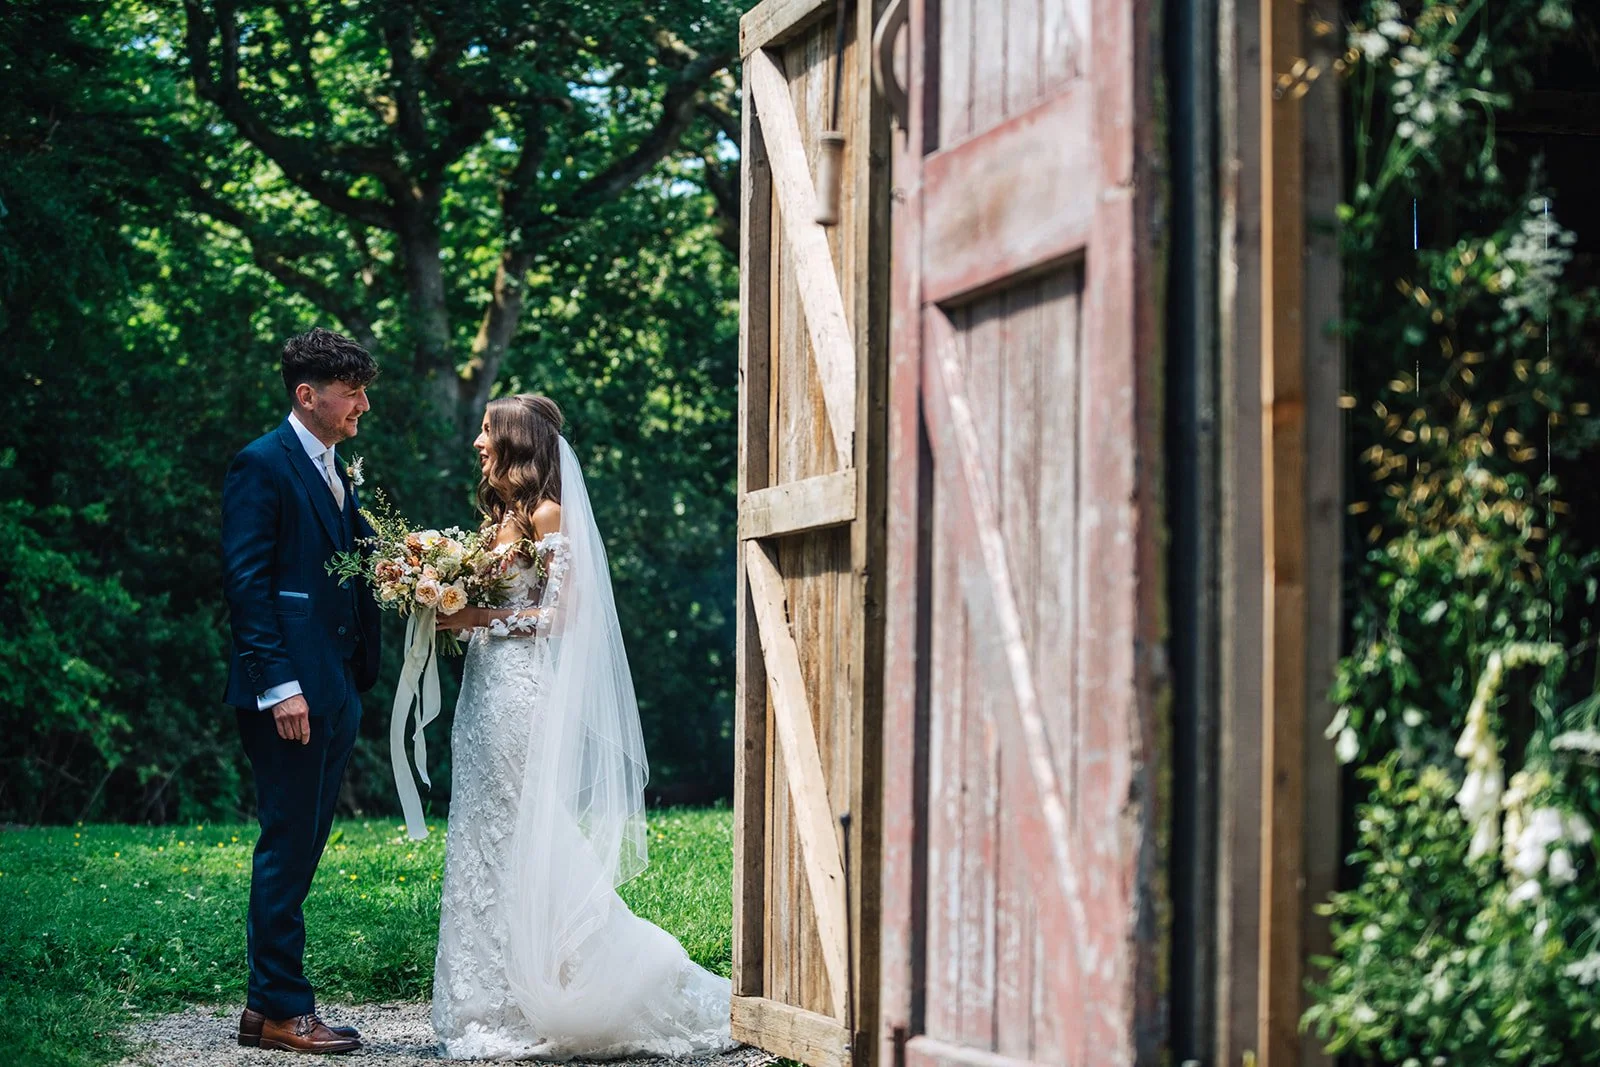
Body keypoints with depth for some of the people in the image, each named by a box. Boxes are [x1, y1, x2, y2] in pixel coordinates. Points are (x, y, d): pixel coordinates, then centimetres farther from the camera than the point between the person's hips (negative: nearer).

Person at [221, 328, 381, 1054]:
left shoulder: (338, 475, 20)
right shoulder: (262, 466, -7)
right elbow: (245, 582, -14)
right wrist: (278, 685, -20)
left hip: (335, 690, 9)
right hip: (289, 691, -9)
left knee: (300, 849, 11)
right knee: (287, 847, -5)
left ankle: (267, 1006, 17)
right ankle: (283, 1010, 1)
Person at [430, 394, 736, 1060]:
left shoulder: (547, 515, -8)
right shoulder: (498, 516, 17)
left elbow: (562, 612, -13)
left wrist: (483, 618, -14)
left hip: (524, 686, -9)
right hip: (486, 687, 9)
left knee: (523, 835, -7)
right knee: (486, 837, 7)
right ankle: (502, 999, 11)